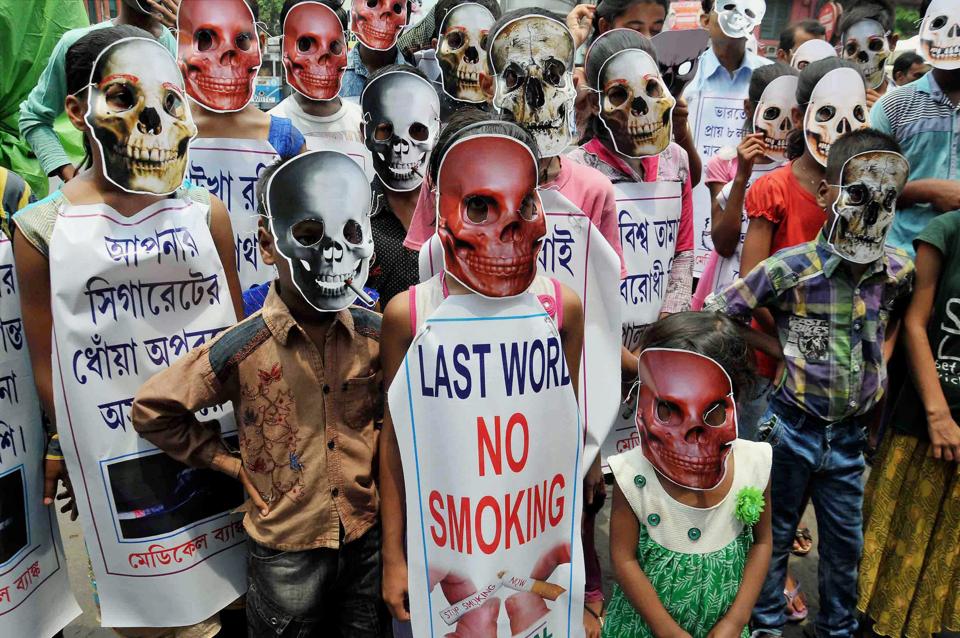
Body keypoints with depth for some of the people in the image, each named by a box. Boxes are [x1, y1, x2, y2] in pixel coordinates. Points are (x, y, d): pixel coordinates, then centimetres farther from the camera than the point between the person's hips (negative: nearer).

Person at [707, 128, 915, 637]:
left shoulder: (899, 271, -3)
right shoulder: (790, 268, -16)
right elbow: (715, 314, -10)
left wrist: (883, 357, 6)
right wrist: (780, 350, -11)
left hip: (851, 434, 4)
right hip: (793, 427, -4)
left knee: (846, 543, 20)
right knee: (775, 535, 14)